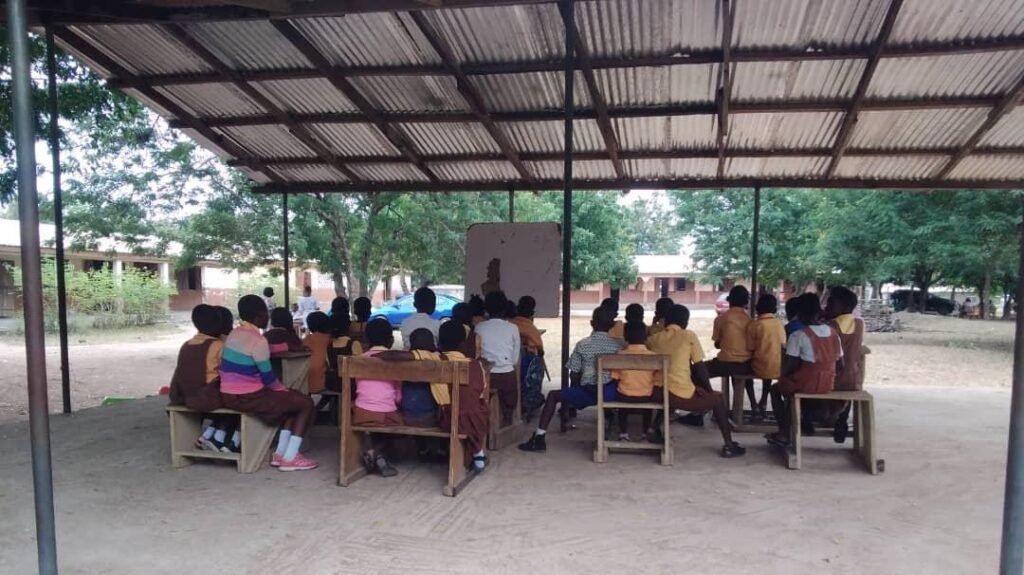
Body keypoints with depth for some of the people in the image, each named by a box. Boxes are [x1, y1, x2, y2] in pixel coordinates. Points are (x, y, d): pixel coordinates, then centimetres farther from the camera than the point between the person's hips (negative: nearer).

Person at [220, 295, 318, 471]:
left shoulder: (234, 334, 9)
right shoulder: (257, 341, -19)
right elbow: (268, 378, -14)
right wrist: (285, 390, 5)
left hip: (229, 396, 9)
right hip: (247, 398, -9)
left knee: (292, 401, 22)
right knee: (305, 403, 2)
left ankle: (280, 453, 18)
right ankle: (290, 458, 2)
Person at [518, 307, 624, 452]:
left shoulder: (582, 344, 1)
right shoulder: (618, 345, 6)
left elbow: (574, 375, 5)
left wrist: (577, 389, 24)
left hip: (588, 393, -3)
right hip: (611, 393, 3)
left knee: (553, 395, 15)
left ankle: (539, 437, 9)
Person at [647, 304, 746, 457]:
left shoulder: (653, 338, 12)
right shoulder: (689, 336, 3)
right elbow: (700, 367, 4)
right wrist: (709, 390, 18)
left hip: (656, 393, 4)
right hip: (680, 395, -4)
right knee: (717, 399, 22)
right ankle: (729, 446, 24)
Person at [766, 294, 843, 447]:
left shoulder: (798, 335, -15)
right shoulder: (833, 333, 2)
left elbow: (788, 367, -15)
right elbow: (840, 364, 6)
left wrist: (784, 374, 6)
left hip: (806, 384, -6)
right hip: (828, 385, 6)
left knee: (776, 388, 23)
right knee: (790, 386, 31)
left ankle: (783, 433, 19)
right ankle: (786, 430, 33)